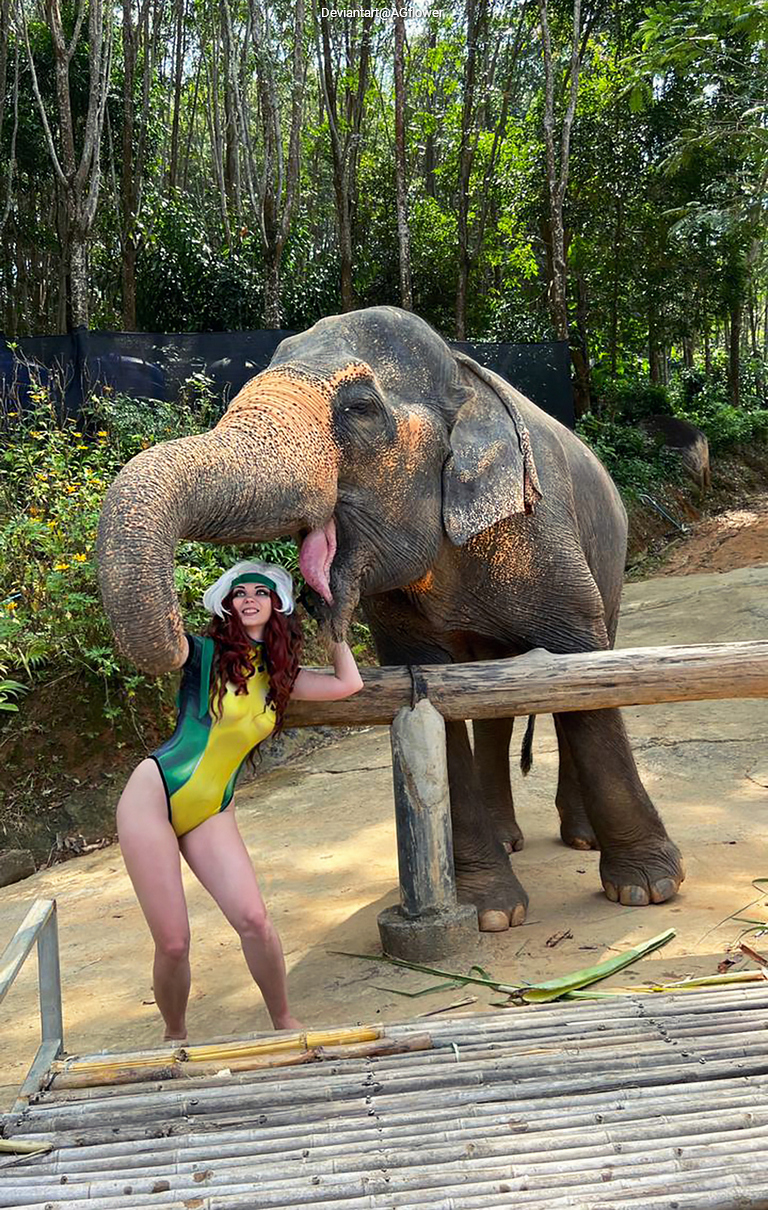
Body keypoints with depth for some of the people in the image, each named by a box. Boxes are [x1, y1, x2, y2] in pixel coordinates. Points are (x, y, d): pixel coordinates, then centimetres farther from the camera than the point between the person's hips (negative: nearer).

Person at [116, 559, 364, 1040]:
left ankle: (286, 1024, 12)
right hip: (153, 797, -4)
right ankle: (175, 1036, 25)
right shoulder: (203, 653, -7)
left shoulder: (279, 674, 9)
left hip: (212, 814, 4)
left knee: (254, 919, -12)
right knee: (173, 943, -3)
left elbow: (348, 683, 8)